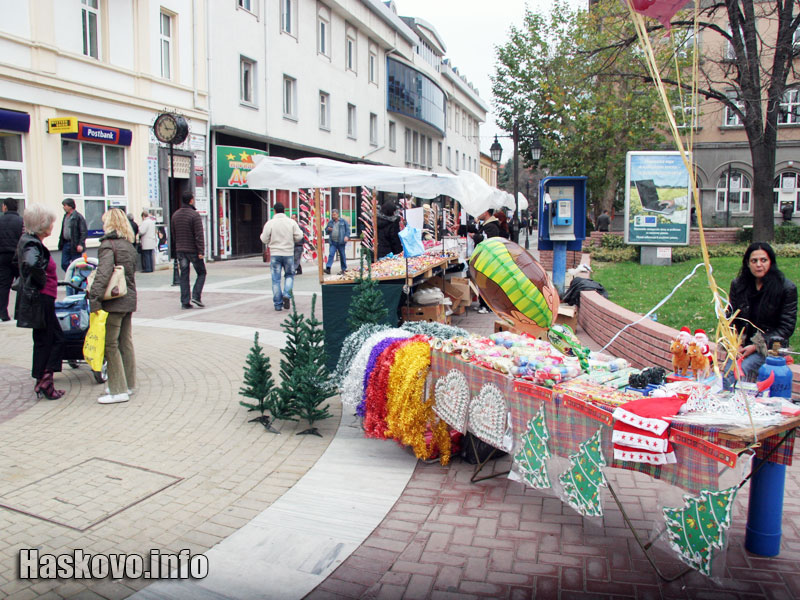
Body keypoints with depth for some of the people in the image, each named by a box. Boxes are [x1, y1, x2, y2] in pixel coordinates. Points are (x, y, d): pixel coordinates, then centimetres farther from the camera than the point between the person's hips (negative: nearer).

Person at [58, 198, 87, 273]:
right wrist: (61, 243, 14)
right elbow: (63, 230, 19)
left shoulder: (78, 217, -11)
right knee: (64, 264, 8)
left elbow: (83, 232, -14)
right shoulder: (65, 216, 13)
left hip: (75, 245, -8)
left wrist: (80, 244, -20)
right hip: (66, 244, 8)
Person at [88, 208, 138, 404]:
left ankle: (119, 390, -1)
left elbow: (103, 273, -23)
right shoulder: (130, 246, 13)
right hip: (129, 300, 8)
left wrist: (94, 298, -25)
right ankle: (128, 384, 23)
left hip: (114, 302, -8)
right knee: (125, 342, 14)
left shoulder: (108, 245, -12)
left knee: (110, 344, -2)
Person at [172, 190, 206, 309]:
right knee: (201, 273, 8)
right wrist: (201, 251, -16)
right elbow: (199, 235, -17)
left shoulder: (175, 215, 9)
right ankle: (196, 296, -6)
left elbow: (174, 234, 15)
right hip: (193, 250, -6)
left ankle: (184, 301, 6)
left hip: (180, 250, 6)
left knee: (184, 276, 8)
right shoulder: (194, 215, -13)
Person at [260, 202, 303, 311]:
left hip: (275, 254, -1)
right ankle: (287, 295, -5)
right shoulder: (291, 222, -2)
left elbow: (264, 239, -5)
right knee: (289, 275, 17)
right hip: (288, 253, 1)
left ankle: (278, 304, 7)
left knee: (276, 279, 6)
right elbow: (299, 236, -3)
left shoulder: (270, 223, -6)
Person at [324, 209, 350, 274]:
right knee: (331, 254, -10)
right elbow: (326, 230, 18)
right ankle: (328, 268, -15)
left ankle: (344, 269, 18)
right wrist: (328, 229, -6)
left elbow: (347, 229, 2)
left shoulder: (343, 221, 4)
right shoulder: (330, 222, 12)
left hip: (341, 242, -2)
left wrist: (347, 236, -13)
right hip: (333, 242, 2)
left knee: (342, 255, 7)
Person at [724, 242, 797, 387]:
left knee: (740, 369, -30)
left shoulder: (787, 288, -4)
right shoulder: (738, 284, 6)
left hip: (770, 346, -3)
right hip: (741, 344, 3)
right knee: (727, 370, -27)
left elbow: (787, 327, -3)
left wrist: (757, 346, -13)